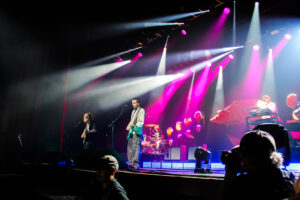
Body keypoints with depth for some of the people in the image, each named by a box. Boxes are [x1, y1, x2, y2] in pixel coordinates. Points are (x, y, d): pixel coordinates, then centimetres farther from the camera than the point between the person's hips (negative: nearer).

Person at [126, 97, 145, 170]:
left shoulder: (141, 110, -3)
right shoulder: (133, 111, 21)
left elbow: (141, 122, -10)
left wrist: (134, 125, -24)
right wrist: (128, 126, 6)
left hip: (137, 132, -8)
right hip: (131, 132, 8)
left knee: (136, 148, -11)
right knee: (130, 148, 4)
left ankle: (136, 164, -7)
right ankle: (131, 163, 10)